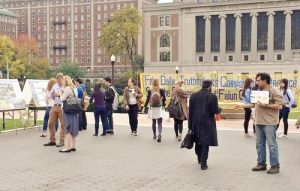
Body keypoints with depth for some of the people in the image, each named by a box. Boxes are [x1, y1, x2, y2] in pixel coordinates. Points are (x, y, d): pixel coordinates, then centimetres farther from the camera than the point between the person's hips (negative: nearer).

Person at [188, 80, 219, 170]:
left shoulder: (193, 96, 1)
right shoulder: (212, 96, -9)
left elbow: (190, 111, 1)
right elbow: (215, 111, -12)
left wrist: (190, 125, 5)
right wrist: (218, 109, 12)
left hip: (196, 123, 4)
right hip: (207, 123, -4)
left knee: (198, 141, 19)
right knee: (205, 142, 2)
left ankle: (200, 158, 37)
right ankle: (203, 163, -1)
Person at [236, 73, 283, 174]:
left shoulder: (274, 91, -10)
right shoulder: (259, 91, 15)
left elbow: (279, 106, -16)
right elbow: (254, 104, 23)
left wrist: (265, 105, -20)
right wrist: (242, 106, 18)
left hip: (269, 123, -8)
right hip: (259, 122, 8)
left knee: (272, 145, -3)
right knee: (259, 144, 12)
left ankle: (275, 166, 5)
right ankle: (261, 164, 22)